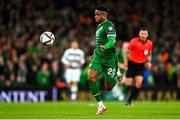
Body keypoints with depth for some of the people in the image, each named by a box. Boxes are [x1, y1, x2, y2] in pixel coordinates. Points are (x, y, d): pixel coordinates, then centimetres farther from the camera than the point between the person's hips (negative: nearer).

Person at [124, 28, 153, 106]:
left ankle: (129, 100, 0)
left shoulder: (149, 44, -1)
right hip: (132, 64, -3)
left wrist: (149, 62, -1)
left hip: (141, 65, 3)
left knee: (138, 83, -13)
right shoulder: (133, 41, -13)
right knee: (128, 84, -8)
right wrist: (126, 64, -9)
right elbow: (126, 53, -5)